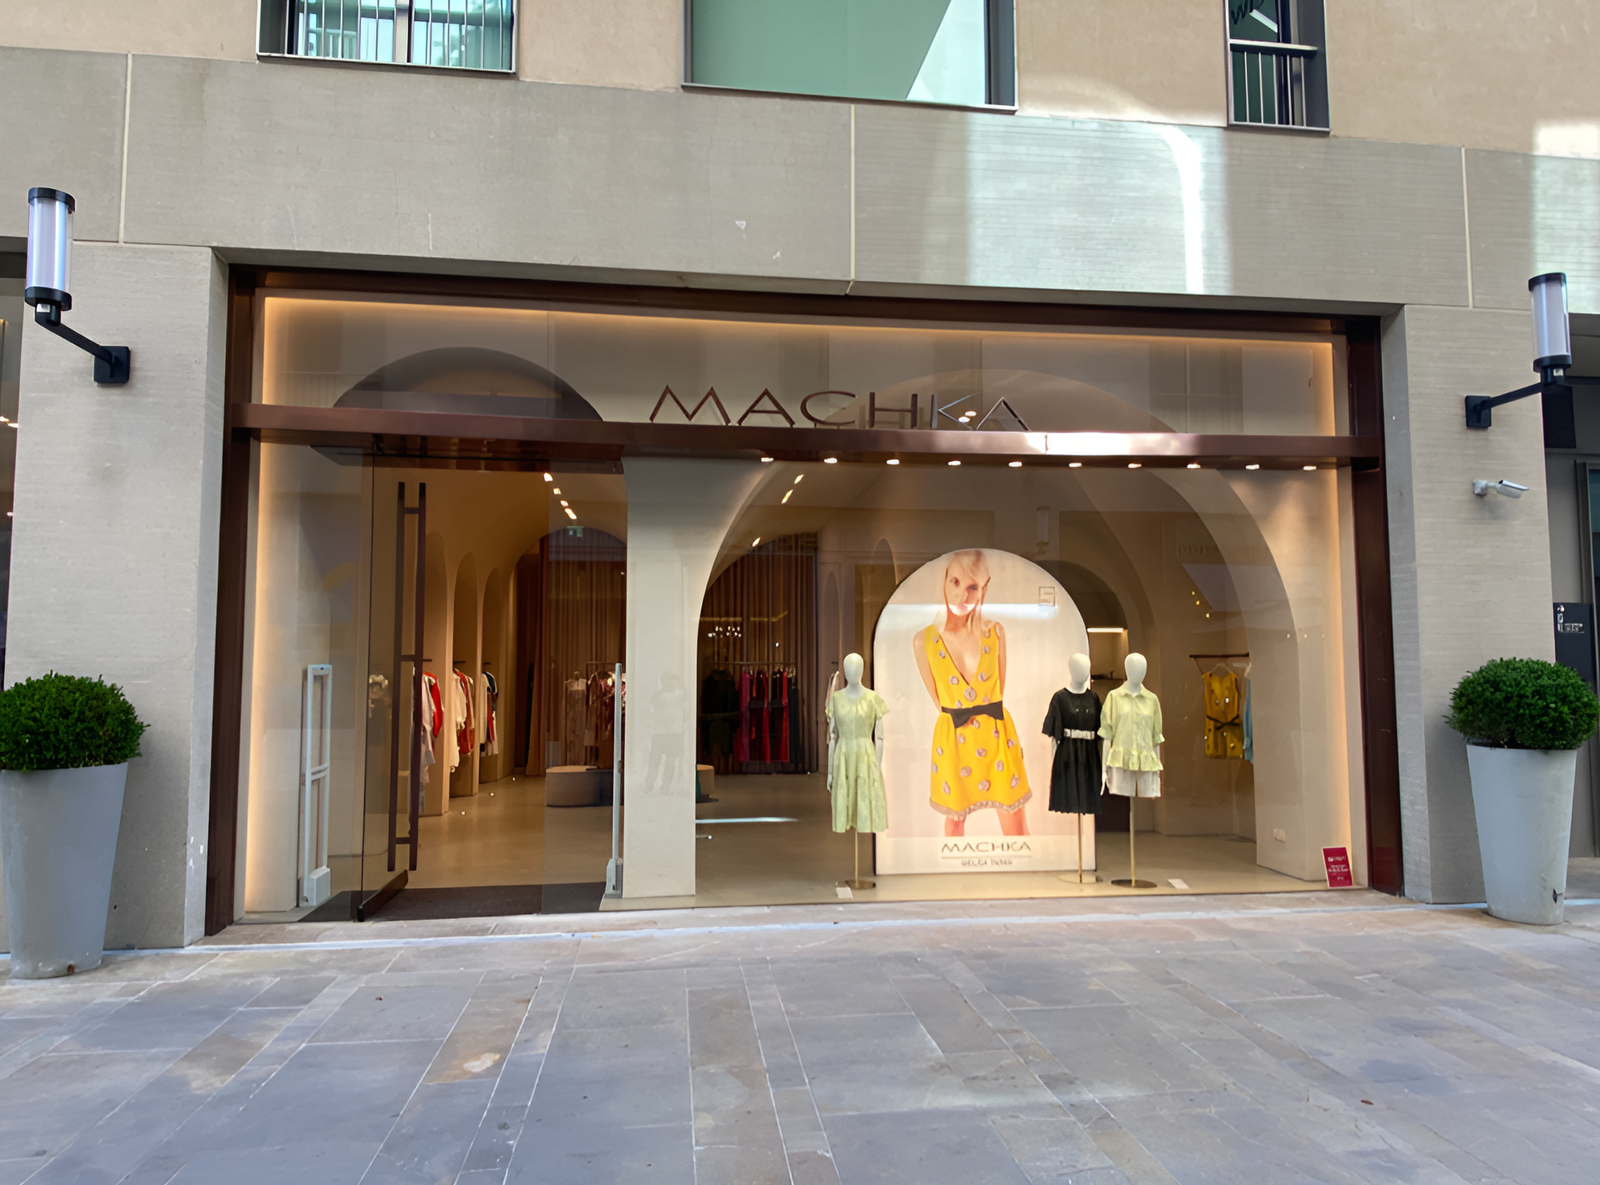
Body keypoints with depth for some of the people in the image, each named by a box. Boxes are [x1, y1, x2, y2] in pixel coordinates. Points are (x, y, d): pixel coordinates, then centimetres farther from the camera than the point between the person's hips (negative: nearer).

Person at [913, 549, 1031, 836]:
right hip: (952, 738, 0)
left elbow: (999, 687, 6)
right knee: (954, 821, 17)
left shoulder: (996, 632, -6)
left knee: (1016, 826, 8)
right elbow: (937, 697, 2)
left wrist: (984, 716, 7)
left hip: (996, 735, 1)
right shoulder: (924, 640, -10)